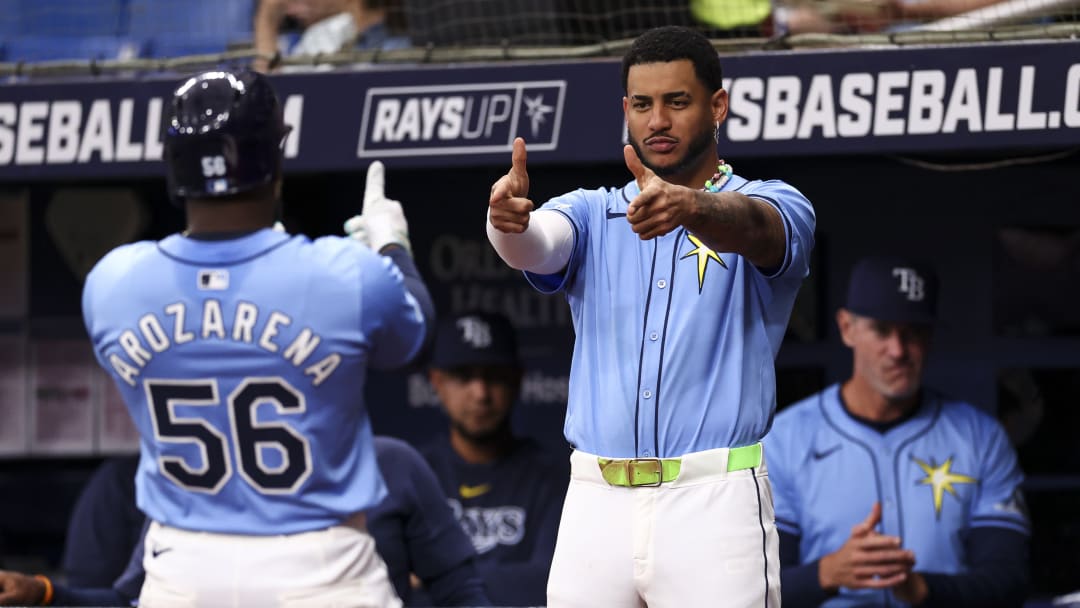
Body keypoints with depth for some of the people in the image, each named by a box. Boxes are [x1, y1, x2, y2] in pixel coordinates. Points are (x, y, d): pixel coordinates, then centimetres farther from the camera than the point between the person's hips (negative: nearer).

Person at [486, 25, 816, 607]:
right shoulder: (592, 215, 16)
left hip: (714, 507, -3)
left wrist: (689, 207, -43)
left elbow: (750, 225, -20)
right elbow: (537, 245, -7)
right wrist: (508, 220, -33)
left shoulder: (774, 206, 6)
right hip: (595, 503, 3)